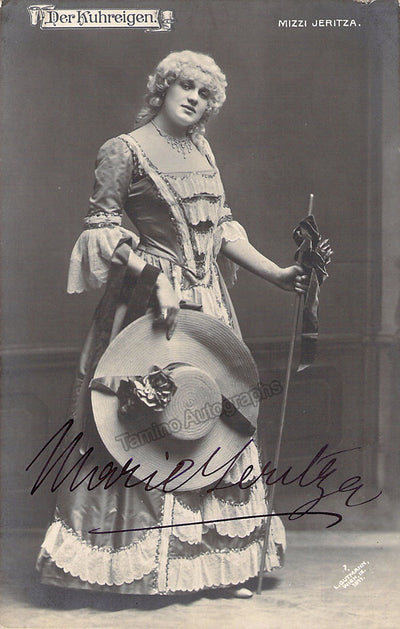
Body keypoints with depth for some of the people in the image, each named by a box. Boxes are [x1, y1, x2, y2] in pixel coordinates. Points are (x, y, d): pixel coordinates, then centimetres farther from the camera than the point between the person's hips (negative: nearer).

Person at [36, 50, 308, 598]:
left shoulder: (202, 150, 15)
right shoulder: (126, 150, -4)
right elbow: (101, 226, -9)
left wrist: (276, 274, 10)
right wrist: (155, 280, -19)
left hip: (209, 302, 7)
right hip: (152, 301, -7)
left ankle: (217, 560, 16)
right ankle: (140, 561, 7)